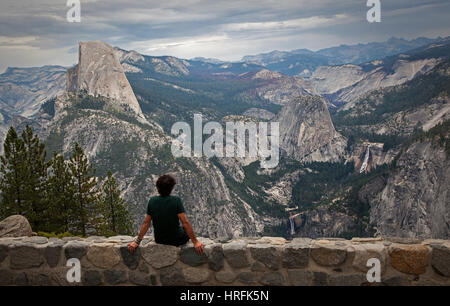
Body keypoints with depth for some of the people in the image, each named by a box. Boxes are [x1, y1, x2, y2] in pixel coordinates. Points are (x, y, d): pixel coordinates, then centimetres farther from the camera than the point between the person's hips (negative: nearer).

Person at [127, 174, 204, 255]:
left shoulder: (152, 201, -10)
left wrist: (137, 241, 2)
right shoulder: (176, 200, -23)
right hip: (177, 240, -4)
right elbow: (185, 223, -24)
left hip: (159, 240, 4)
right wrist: (195, 242, -20)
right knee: (187, 231, 28)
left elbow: (146, 223, -6)